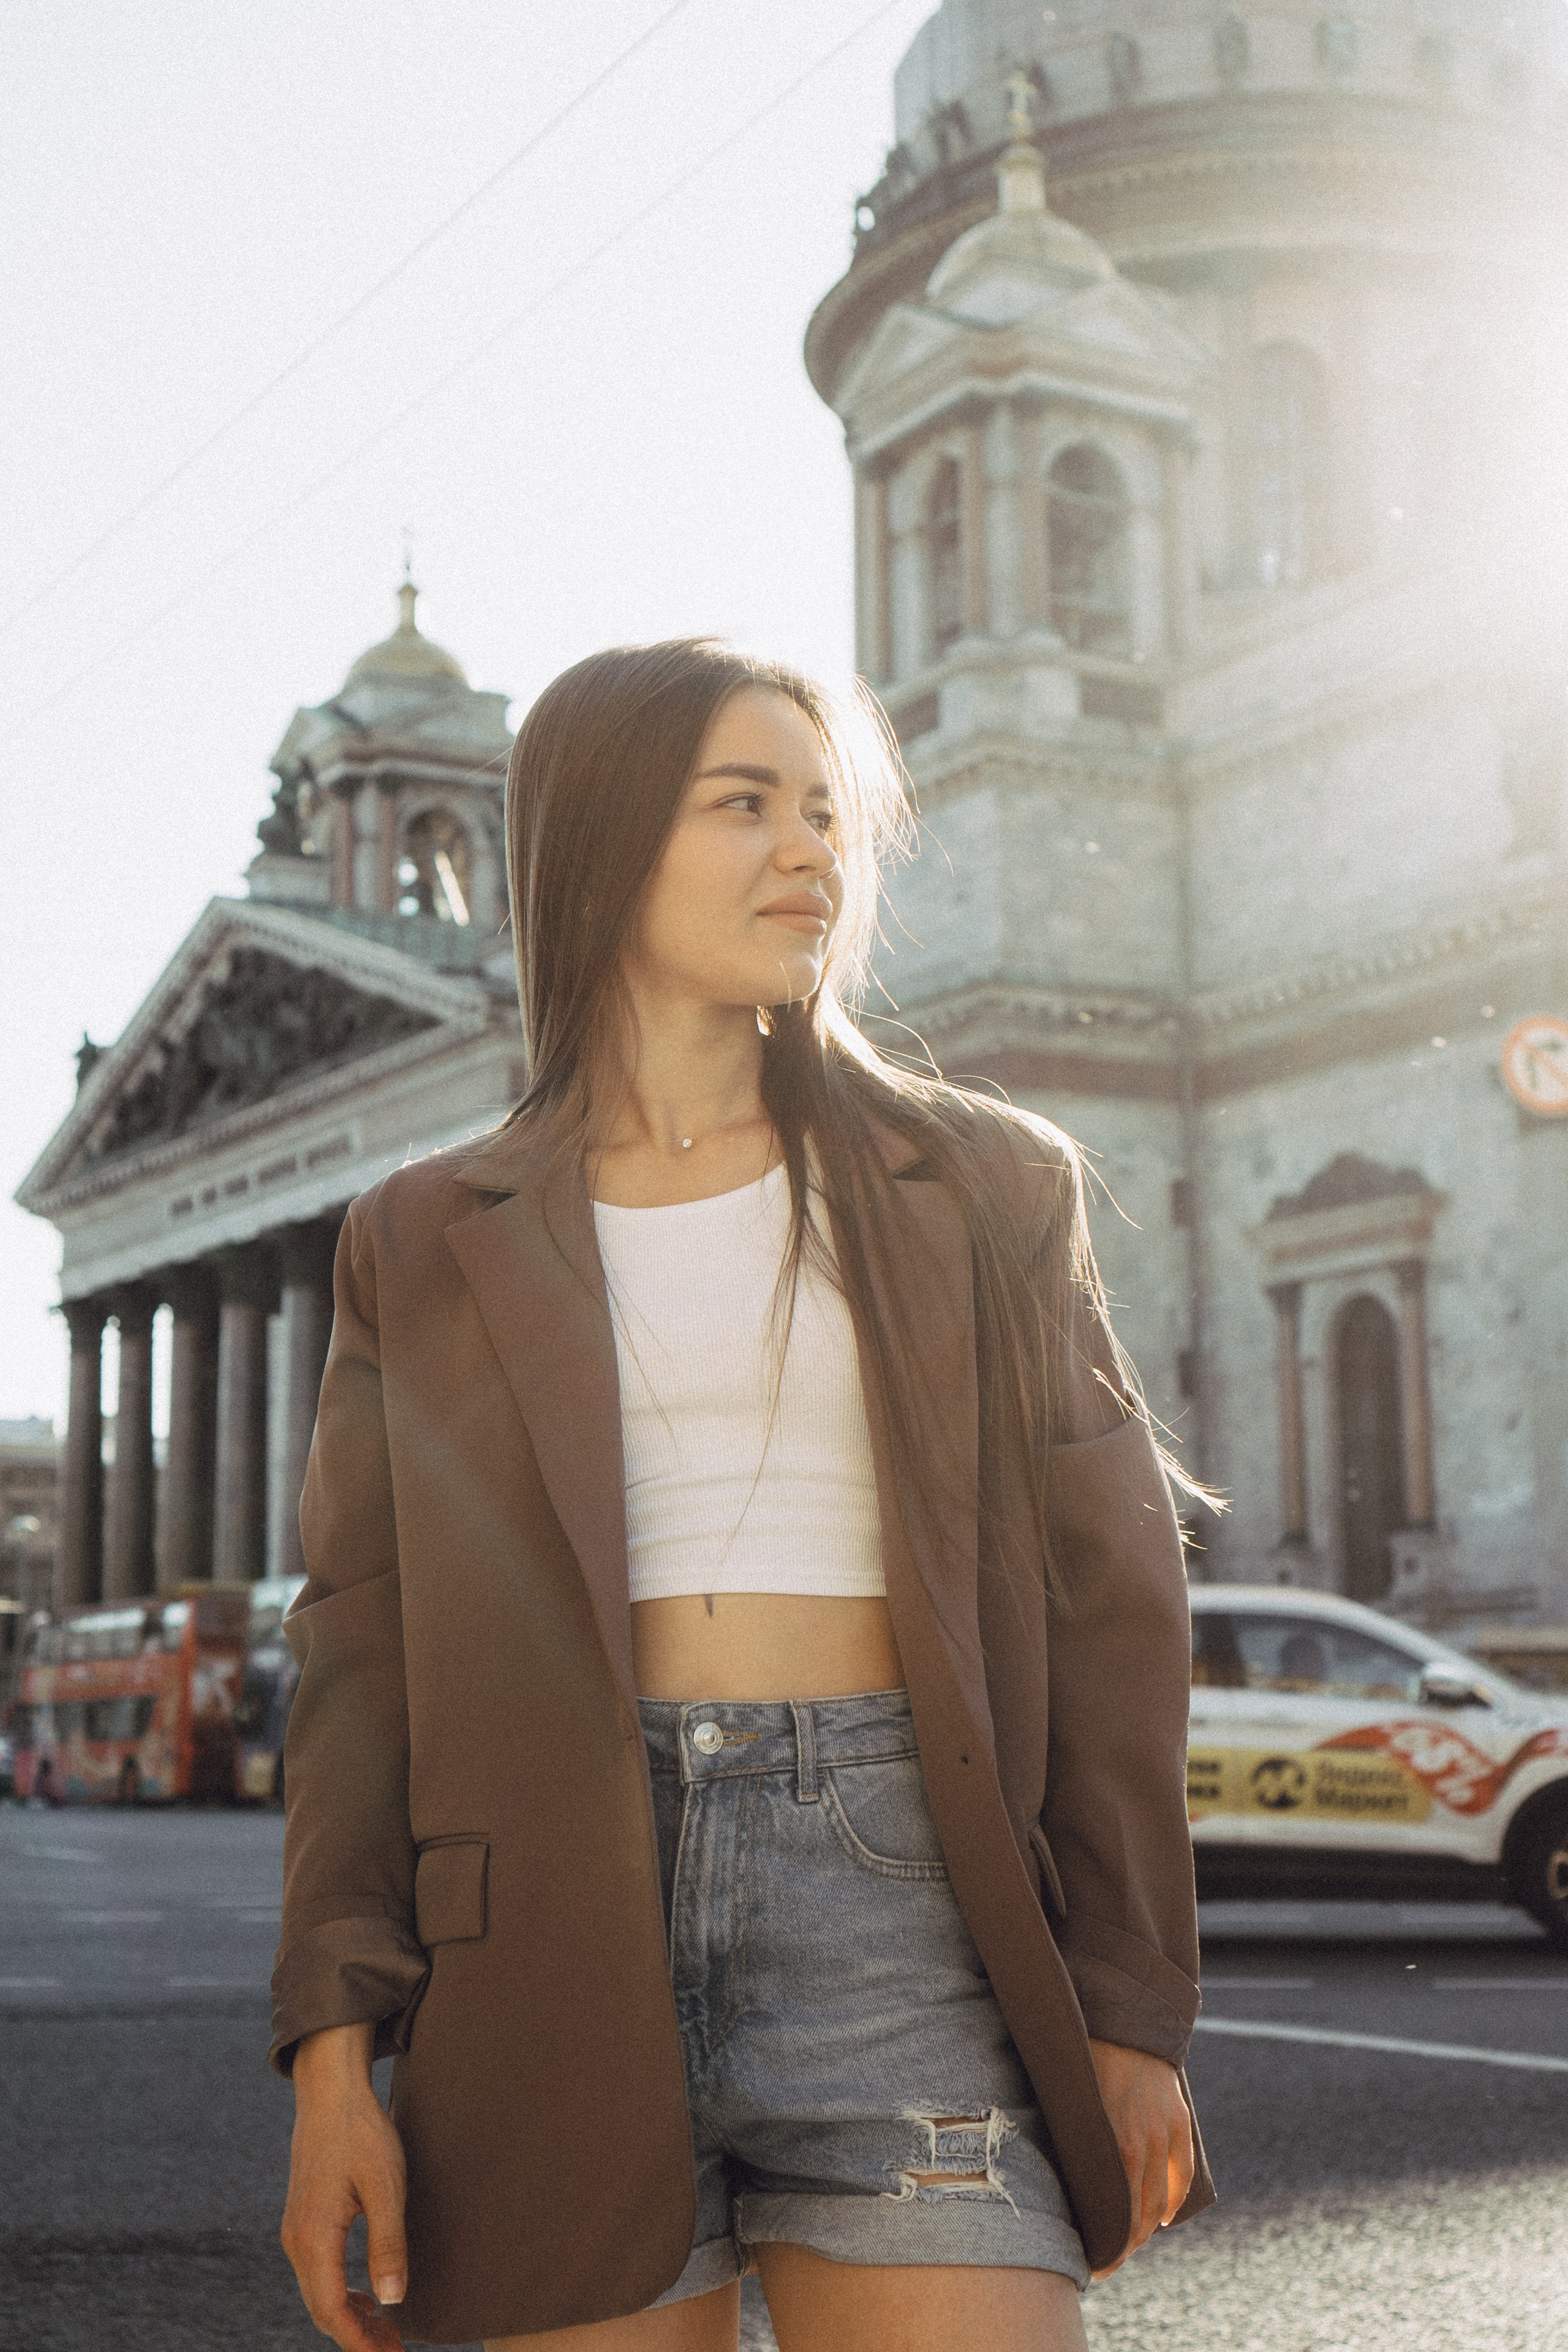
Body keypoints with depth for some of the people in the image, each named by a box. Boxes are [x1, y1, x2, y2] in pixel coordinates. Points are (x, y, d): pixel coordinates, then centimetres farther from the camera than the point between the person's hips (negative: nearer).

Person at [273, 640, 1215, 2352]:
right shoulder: (432, 1244, 12)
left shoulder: (982, 1186, 10)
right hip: (561, 1932, 1)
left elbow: (1104, 1600, 7)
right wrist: (335, 2055, -3)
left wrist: (1131, 2014, 1)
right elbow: (361, 1651, 7)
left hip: (892, 1904, 0)